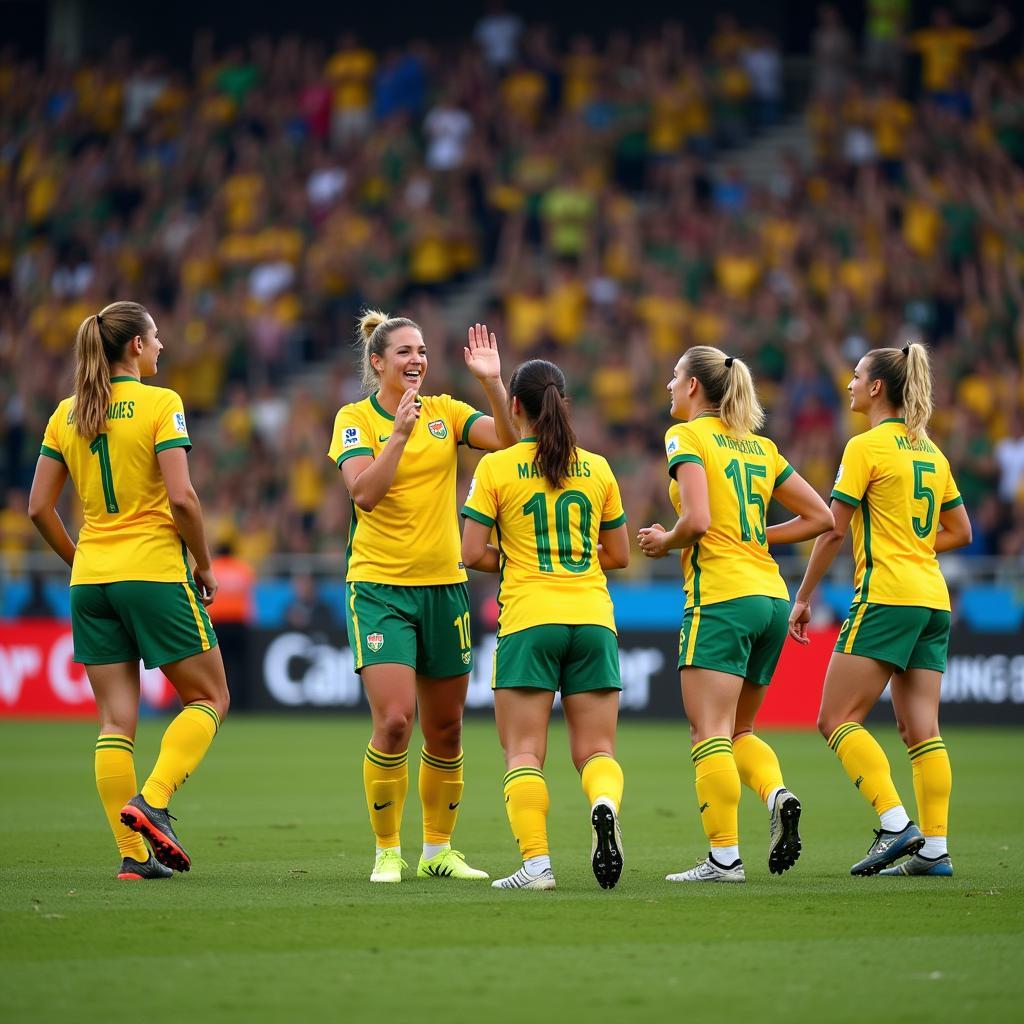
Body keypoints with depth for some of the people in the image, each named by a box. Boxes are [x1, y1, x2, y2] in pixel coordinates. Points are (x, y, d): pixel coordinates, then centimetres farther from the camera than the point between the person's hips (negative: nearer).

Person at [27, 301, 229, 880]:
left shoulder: (67, 414, 8)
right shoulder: (160, 404, -8)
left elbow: (40, 507, 8)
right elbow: (181, 498, -16)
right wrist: (204, 565, -4)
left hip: (91, 579, 5)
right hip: (155, 571, -5)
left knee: (117, 719, 6)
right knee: (209, 698, 8)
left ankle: (133, 853, 2)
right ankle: (152, 801, -12)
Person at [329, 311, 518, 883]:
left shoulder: (445, 412, 5)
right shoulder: (356, 418, -4)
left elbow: (508, 440, -9)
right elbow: (365, 493, -19)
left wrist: (493, 383, -22)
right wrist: (400, 431, -28)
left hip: (443, 585, 4)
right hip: (379, 585, -4)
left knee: (446, 730, 9)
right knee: (394, 722, -16)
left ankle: (438, 850, 24)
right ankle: (388, 852, -1)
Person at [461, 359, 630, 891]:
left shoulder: (497, 467, -2)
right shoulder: (596, 467, 9)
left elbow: (473, 553, -5)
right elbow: (618, 555, 14)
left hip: (528, 620, -3)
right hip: (593, 617, 3)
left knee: (524, 753, 1)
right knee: (596, 750, 6)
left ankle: (536, 861, -15)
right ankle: (604, 806, -26)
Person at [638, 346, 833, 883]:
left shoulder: (686, 436, -3)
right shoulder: (759, 446, 17)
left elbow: (697, 521, -17)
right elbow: (820, 517, 16)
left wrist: (664, 542, 2)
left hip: (721, 596, -7)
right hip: (771, 596, 7)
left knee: (710, 733, -8)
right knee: (738, 732, 16)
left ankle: (724, 856, -14)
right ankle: (777, 794, -10)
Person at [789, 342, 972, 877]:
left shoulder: (867, 446, -6)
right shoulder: (929, 450, 16)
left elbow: (832, 529, -8)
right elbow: (960, 532, 21)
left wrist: (803, 597, -1)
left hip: (886, 596, -8)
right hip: (933, 598, 8)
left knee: (837, 718, -5)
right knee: (921, 729, 4)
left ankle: (896, 823, -16)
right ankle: (934, 848, -2)